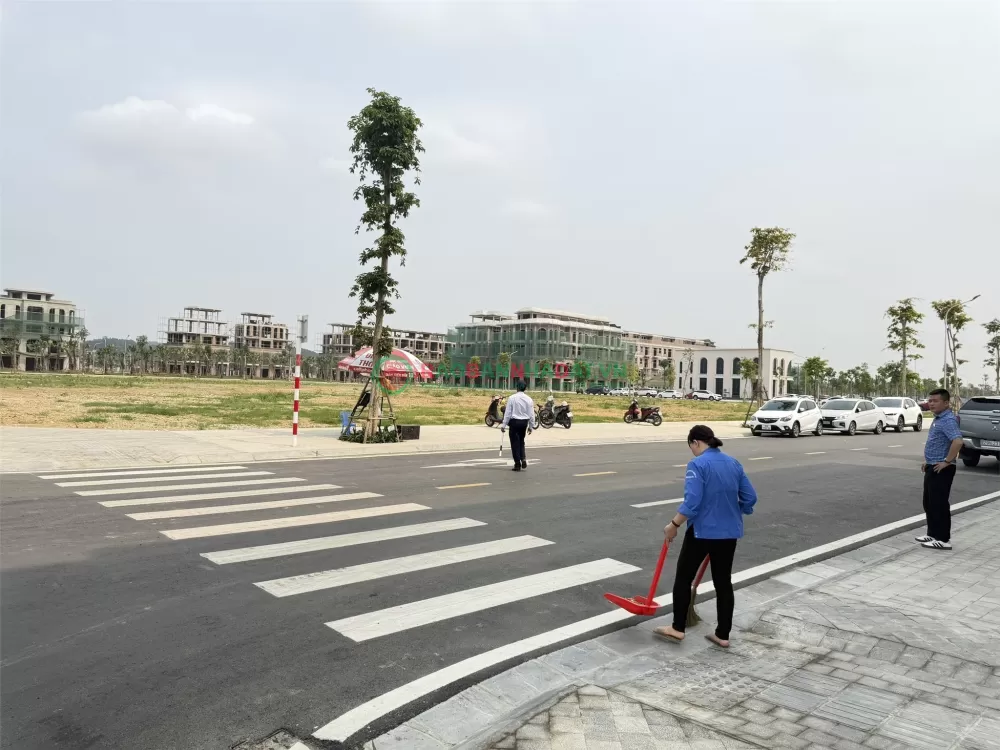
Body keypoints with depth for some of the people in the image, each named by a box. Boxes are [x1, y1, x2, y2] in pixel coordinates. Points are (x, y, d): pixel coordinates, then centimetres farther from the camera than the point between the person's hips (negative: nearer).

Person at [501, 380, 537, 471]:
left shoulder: (512, 398, -11)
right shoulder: (529, 399, -1)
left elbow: (508, 412, -10)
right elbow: (531, 414, 3)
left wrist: (504, 425, -4)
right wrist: (531, 426, 14)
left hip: (514, 422, -3)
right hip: (524, 422, 4)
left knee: (515, 443, 5)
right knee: (521, 441, 20)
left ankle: (517, 464, 6)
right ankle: (523, 459, 5)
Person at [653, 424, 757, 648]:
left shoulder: (698, 464, -15)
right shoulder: (734, 464, 6)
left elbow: (692, 502, -22)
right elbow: (750, 498, 9)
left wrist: (674, 525, -13)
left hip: (702, 531, -6)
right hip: (729, 532, 6)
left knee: (683, 578, 9)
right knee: (723, 582, 13)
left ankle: (677, 628, 16)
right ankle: (723, 635, 20)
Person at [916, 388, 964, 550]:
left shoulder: (948, 420, -19)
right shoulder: (938, 419, 14)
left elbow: (958, 441, -34)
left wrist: (947, 461, -26)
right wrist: (928, 461, 20)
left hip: (941, 469, -10)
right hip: (932, 468, 10)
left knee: (939, 504, -4)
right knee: (929, 503, 16)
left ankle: (943, 539, 4)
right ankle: (933, 534, 25)